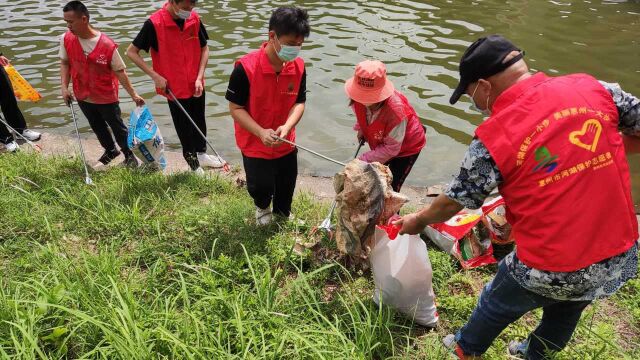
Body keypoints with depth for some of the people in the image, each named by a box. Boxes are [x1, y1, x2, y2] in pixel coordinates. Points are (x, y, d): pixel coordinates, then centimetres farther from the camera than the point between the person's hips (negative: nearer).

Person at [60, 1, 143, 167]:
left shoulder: (107, 45, -24)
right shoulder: (66, 39, -12)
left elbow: (119, 71, -15)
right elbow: (65, 63, 2)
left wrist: (133, 94, -13)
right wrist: (64, 87, -8)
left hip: (107, 97, -4)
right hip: (83, 96, 4)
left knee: (117, 127, 13)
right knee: (97, 127, 23)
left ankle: (129, 155, 34)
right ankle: (110, 150, 47)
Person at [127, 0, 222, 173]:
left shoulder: (195, 19, -6)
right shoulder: (154, 23, -18)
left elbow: (204, 48, 5)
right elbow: (131, 52, -11)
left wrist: (200, 77, -6)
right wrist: (156, 76, -17)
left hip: (196, 85, 4)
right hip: (175, 88, -4)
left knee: (199, 121, 19)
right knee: (184, 127, 9)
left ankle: (201, 154, 41)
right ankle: (193, 161, 30)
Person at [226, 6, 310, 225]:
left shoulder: (298, 67, -12)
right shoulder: (245, 68, -26)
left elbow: (299, 102, -4)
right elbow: (235, 108, -18)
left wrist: (287, 126, -24)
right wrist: (261, 132, -30)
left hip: (286, 143, 4)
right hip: (255, 144, -4)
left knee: (287, 186, 20)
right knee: (260, 187, 5)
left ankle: (283, 214, 53)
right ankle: (262, 207, 44)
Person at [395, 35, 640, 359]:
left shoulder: (493, 137, -19)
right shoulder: (592, 87, -8)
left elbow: (455, 201, -6)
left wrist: (418, 220, 13)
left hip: (550, 270, -5)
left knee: (496, 303, 26)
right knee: (565, 314, 34)